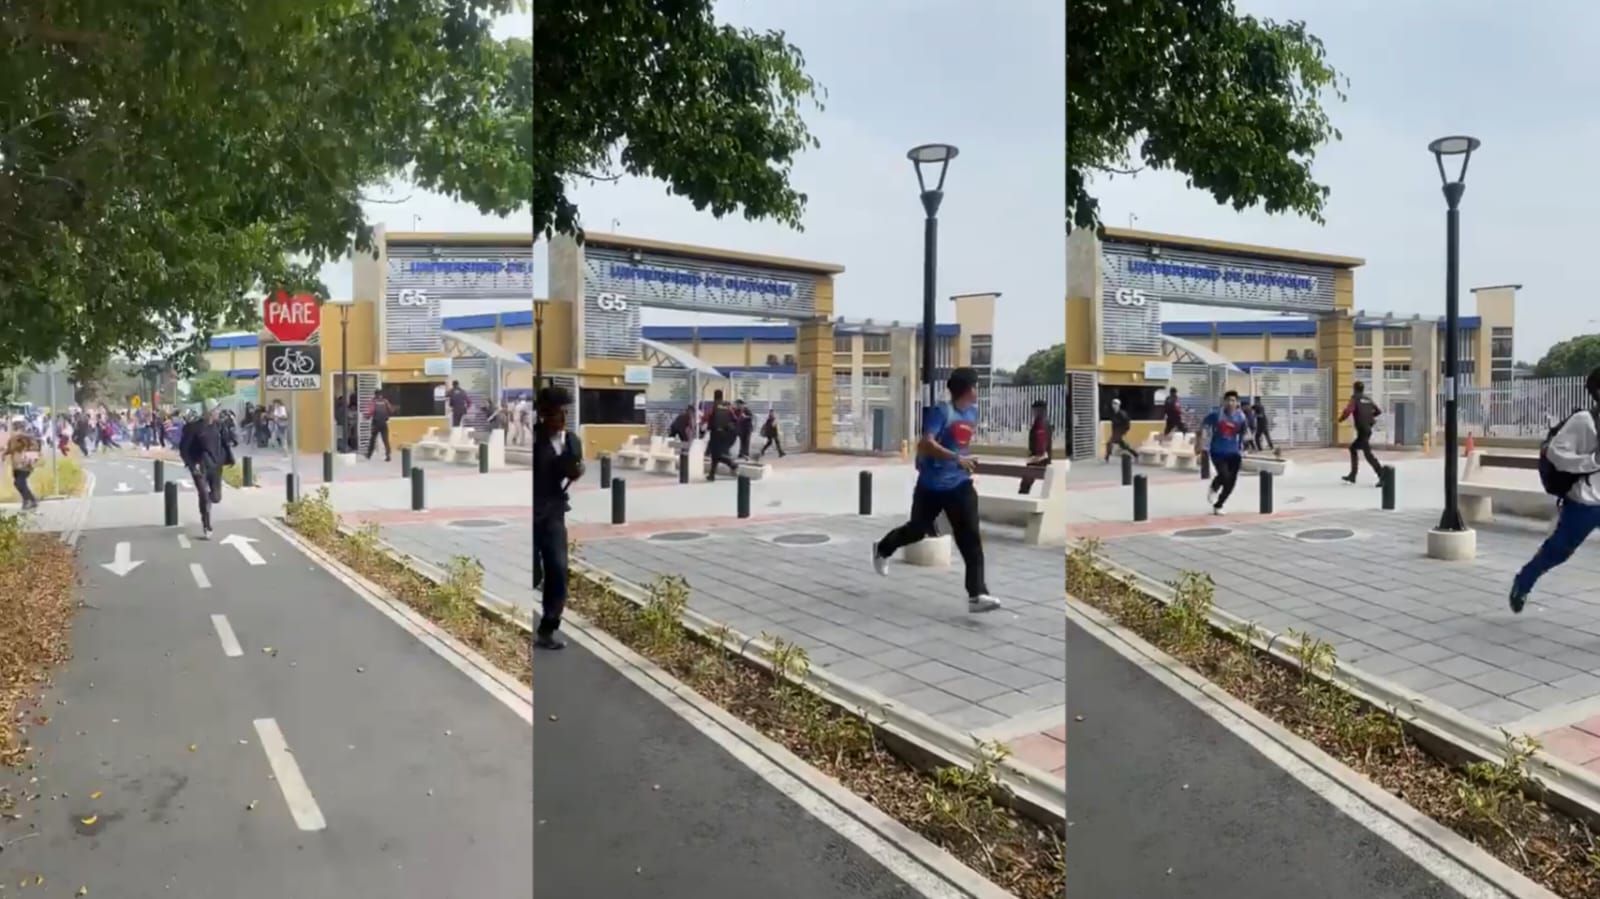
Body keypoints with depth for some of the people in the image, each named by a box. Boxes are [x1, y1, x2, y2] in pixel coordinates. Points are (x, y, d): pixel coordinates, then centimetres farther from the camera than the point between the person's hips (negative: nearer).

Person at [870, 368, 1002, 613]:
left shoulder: (972, 412, 6)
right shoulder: (941, 411, -18)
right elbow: (926, 444, -31)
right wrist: (957, 458, -39)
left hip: (960, 484, 5)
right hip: (932, 485, -5)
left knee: (971, 538, -8)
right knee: (917, 530, 16)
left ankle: (977, 595, -11)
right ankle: (882, 550, 46)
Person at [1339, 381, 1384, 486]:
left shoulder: (1355, 398, -5)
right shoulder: (1368, 399, 14)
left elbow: (1349, 409, -21)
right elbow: (1378, 411, 19)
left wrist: (1341, 419, -4)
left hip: (1362, 430, -8)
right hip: (1367, 429, 8)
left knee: (1367, 453, -11)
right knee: (1353, 448, 21)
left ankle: (1383, 476, -20)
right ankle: (1352, 475, 24)